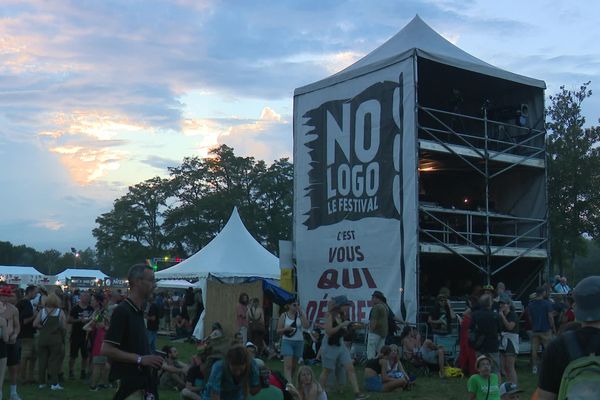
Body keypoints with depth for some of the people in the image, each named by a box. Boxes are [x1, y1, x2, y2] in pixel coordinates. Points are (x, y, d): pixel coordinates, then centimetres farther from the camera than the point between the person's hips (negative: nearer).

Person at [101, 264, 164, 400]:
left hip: (140, 378, 9)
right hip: (127, 382, -9)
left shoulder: (138, 311, 12)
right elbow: (106, 350, -20)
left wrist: (151, 360, 8)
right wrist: (140, 359, -21)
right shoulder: (122, 311, -15)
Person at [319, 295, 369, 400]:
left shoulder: (340, 316, 8)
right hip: (330, 346, -7)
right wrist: (342, 325, -21)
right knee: (327, 371, 6)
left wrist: (347, 327, 0)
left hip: (341, 345, 7)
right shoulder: (330, 315, -13)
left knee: (350, 368, -4)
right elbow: (329, 331, -21)